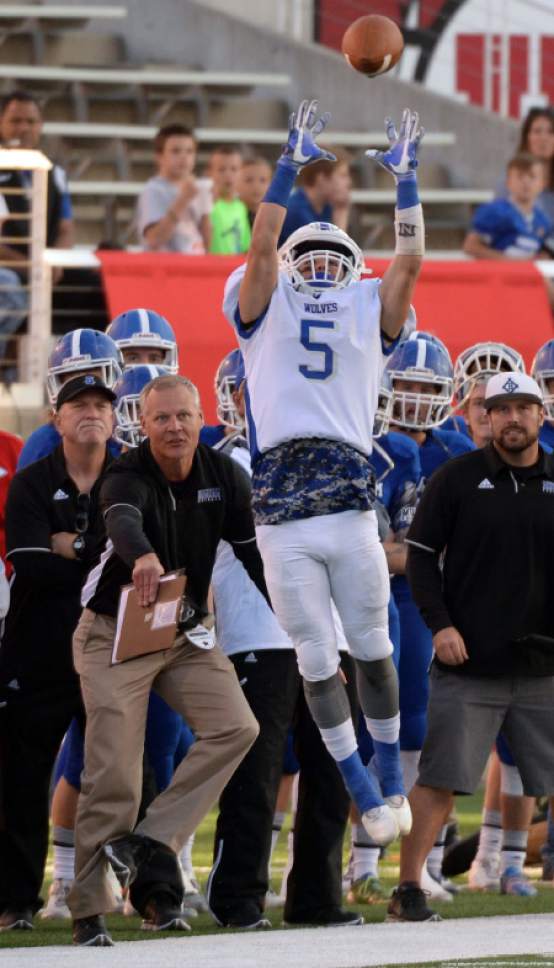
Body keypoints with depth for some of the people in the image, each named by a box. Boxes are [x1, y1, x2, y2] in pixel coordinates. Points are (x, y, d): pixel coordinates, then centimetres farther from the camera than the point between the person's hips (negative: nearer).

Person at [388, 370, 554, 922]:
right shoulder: (458, 479, 1)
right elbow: (421, 555, 2)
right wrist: (439, 623, -10)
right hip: (468, 665, -3)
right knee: (439, 780, -4)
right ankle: (407, 890, 2)